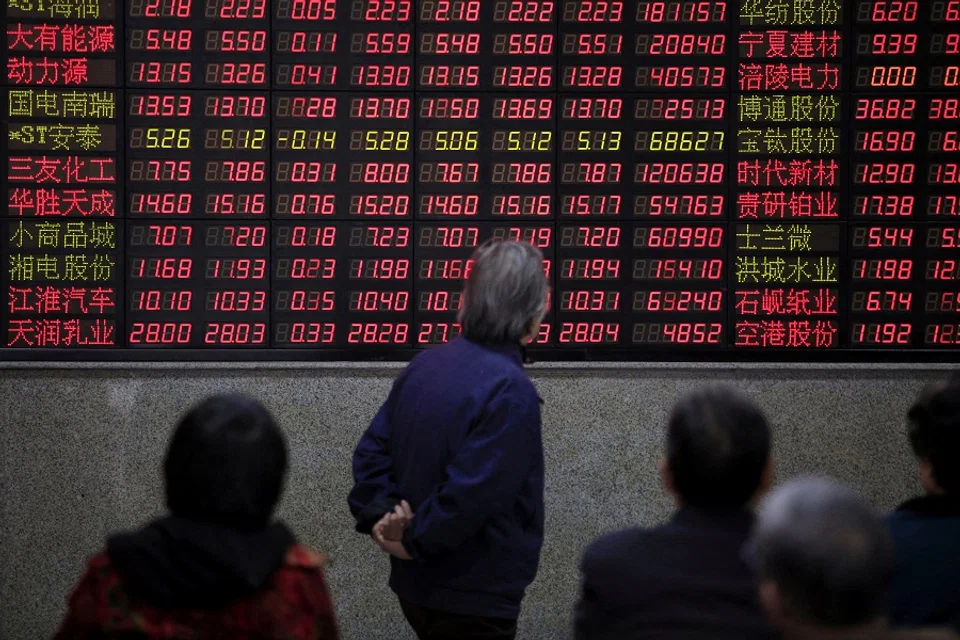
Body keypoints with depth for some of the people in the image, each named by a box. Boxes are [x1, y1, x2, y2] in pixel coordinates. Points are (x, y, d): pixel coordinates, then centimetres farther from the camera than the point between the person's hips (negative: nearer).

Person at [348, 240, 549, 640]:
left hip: (417, 584, 8)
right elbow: (471, 493, -25)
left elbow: (372, 452, 5)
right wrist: (417, 543, -13)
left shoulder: (426, 365, 5)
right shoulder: (509, 390, -21)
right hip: (472, 599, -8)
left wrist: (381, 517, -4)